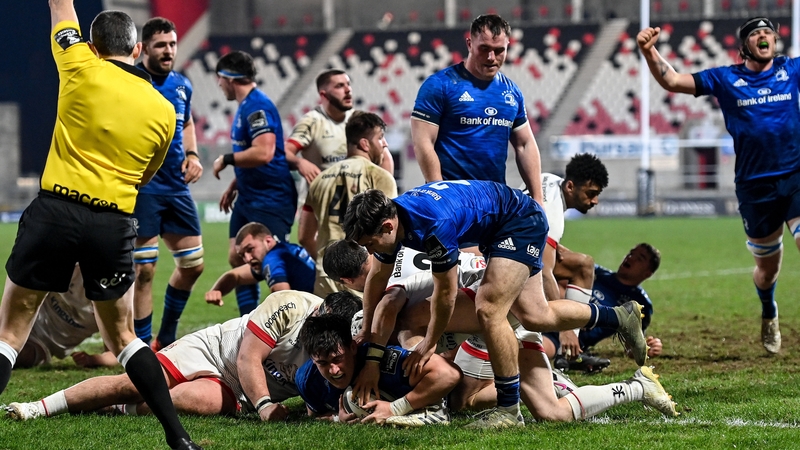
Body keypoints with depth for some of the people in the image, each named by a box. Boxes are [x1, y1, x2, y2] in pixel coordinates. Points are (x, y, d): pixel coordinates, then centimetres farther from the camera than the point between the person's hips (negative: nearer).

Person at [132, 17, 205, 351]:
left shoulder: (182, 85, 9)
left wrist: (191, 154, 10)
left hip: (177, 187, 7)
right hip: (142, 188, -7)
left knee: (192, 265, 11)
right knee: (144, 269, -8)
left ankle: (166, 340, 28)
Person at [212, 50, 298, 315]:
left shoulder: (258, 107, -18)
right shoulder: (245, 106, 14)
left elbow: (263, 153, -29)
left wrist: (226, 160, -16)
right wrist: (234, 186, 24)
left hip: (271, 201, -11)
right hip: (249, 199, 11)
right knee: (237, 259, 10)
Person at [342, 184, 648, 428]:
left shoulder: (434, 227, -37)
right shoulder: (389, 219, -12)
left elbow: (445, 293, -23)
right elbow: (377, 278, 7)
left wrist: (428, 344, -9)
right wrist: (366, 337, 13)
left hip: (521, 222, -10)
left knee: (488, 310, -21)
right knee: (534, 316, 14)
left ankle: (509, 410, -13)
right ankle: (620, 317, 34)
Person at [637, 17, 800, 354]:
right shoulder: (725, 79, 3)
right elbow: (672, 81, -1)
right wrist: (649, 52, -17)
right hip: (754, 187, 1)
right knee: (768, 265, 15)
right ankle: (769, 315, 44)